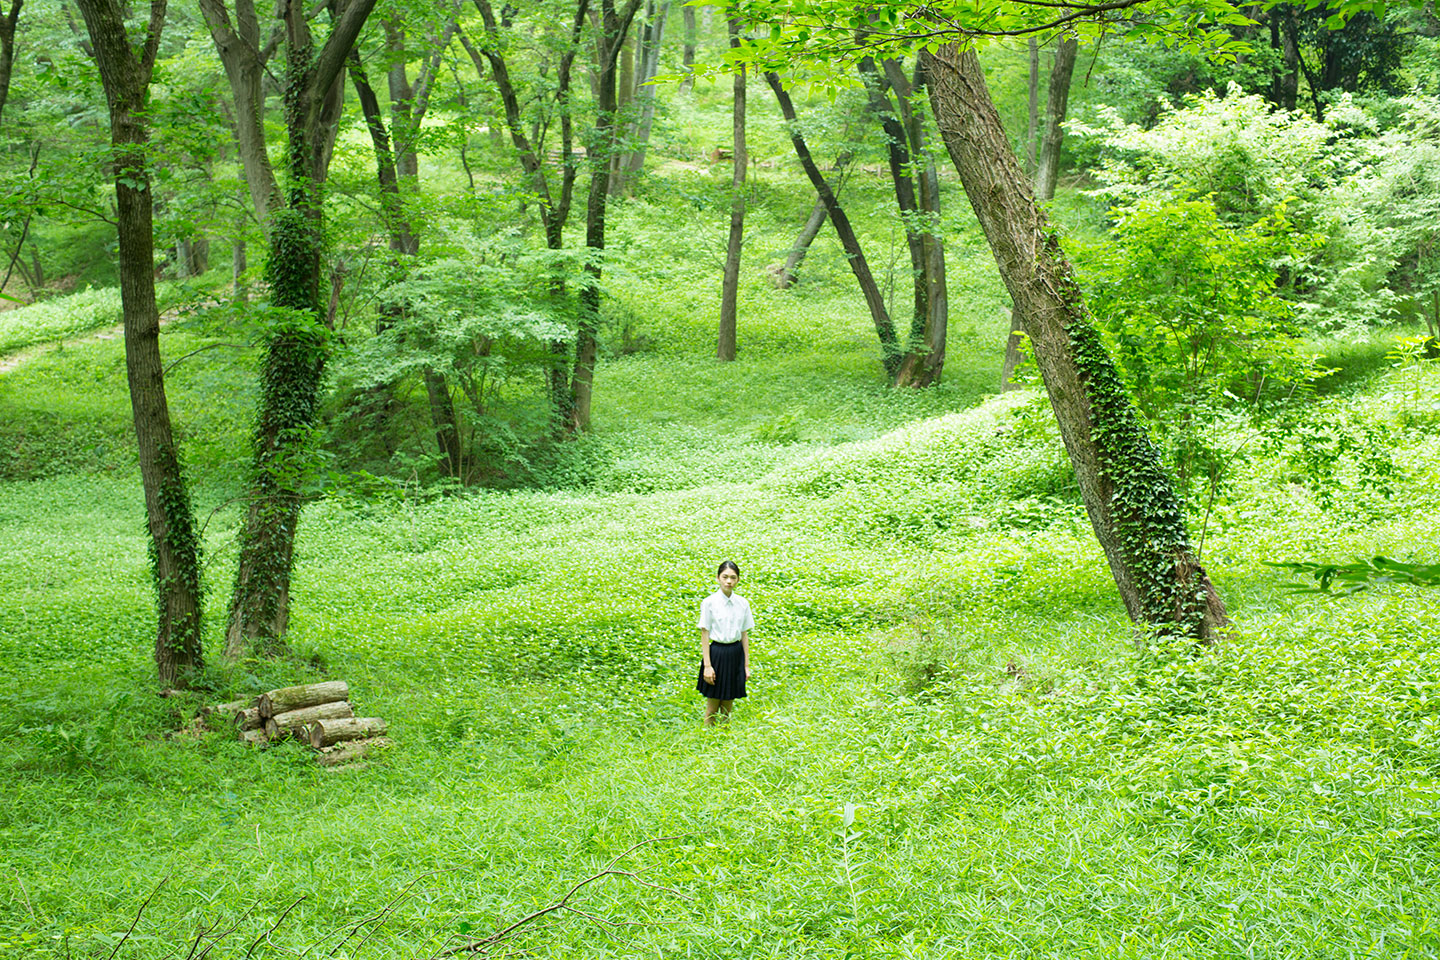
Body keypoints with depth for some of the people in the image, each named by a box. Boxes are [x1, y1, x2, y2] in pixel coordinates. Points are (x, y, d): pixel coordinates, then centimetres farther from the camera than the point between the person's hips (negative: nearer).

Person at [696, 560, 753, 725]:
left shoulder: (743, 603, 2)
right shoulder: (709, 603, -8)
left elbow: (744, 634, 7)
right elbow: (705, 634, -6)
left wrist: (746, 665, 7)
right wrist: (707, 665, -10)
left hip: (736, 654, 3)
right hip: (717, 653, -3)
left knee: (727, 708, 10)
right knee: (712, 709, 3)